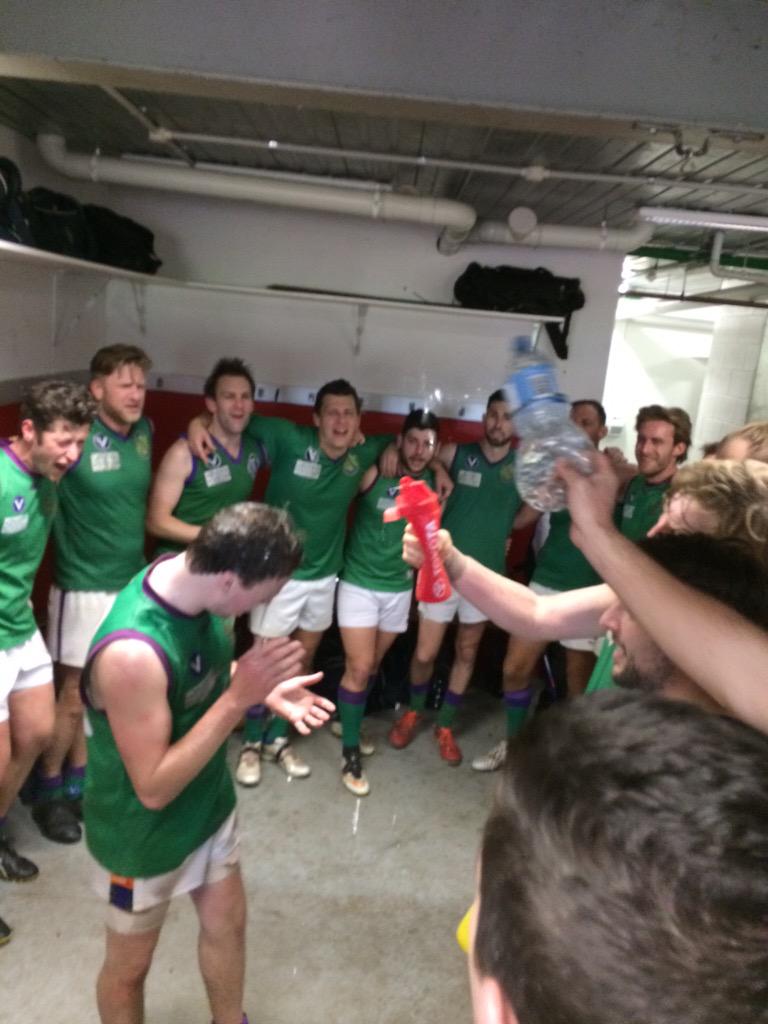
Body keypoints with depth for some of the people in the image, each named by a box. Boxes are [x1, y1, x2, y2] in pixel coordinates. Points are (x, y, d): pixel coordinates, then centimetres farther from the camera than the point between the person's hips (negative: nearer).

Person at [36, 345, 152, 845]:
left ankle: (78, 779, 36)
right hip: (84, 588, -6)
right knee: (73, 697, 6)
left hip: (134, 583, 6)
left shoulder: (145, 432, 2)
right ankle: (48, 791, 28)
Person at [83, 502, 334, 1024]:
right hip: (145, 834, -7)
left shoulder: (193, 580, -15)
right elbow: (154, 789, -30)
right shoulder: (132, 653, -39)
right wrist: (241, 697, -36)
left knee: (227, 923, 27)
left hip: (210, 804, 7)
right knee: (131, 963, 21)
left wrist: (266, 690, -12)